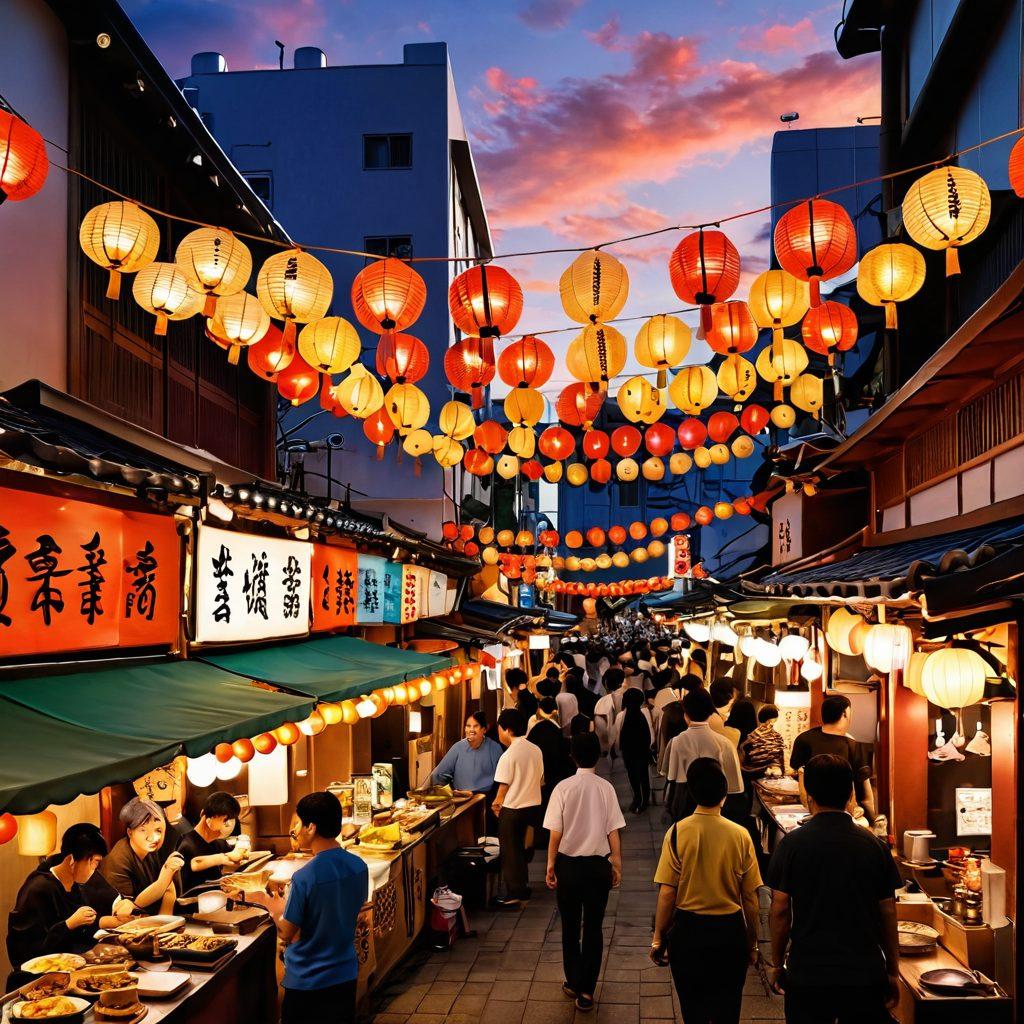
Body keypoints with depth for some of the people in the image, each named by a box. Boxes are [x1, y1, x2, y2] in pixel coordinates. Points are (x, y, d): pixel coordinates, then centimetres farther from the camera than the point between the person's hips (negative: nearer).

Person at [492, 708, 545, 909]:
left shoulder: (509, 755, -19)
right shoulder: (536, 750, 2)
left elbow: (504, 786, -14)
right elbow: (540, 780, 9)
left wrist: (496, 803, 4)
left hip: (513, 809, -7)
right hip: (532, 804, 7)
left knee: (510, 851, 5)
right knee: (519, 848, 22)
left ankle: (513, 896, 10)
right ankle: (521, 888, 30)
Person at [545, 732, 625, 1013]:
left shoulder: (563, 788, -11)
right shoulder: (606, 788, -9)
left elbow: (555, 834, -8)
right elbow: (613, 832, -5)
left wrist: (551, 866, 3)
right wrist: (617, 865, 7)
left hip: (568, 864, 0)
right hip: (598, 865, 0)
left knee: (570, 926, 16)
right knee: (593, 928, 9)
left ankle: (573, 983, 27)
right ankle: (586, 990, 9)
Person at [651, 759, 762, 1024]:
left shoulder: (677, 832, -12)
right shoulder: (740, 835, -9)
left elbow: (667, 893, -10)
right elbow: (750, 899, -4)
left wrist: (658, 937, 2)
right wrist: (752, 943, 9)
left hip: (688, 929, -1)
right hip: (730, 930, 1)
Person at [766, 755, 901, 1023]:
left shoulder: (792, 844, -8)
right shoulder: (874, 845, -3)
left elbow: (780, 912, -7)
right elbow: (888, 914, 2)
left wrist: (777, 964, 6)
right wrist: (893, 971, 12)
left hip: (807, 974, -1)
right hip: (865, 975, 2)